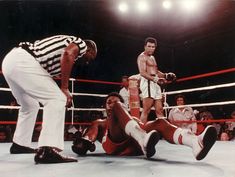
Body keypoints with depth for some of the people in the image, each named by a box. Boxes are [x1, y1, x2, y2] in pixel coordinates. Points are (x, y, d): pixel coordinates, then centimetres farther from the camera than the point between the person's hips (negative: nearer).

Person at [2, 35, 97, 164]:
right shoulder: (81, 44, 7)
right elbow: (68, 54, -18)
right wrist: (65, 88, -14)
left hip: (10, 61, 10)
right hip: (23, 61, -10)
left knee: (29, 106, 24)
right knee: (57, 99, -10)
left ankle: (19, 144, 35)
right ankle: (47, 150, -19)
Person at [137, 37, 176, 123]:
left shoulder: (152, 57, 25)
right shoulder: (142, 57, -5)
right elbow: (142, 73, -17)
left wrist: (165, 75, 13)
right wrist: (155, 79, -30)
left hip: (155, 84, 9)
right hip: (147, 82, -9)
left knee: (159, 110, 7)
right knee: (146, 110, -12)